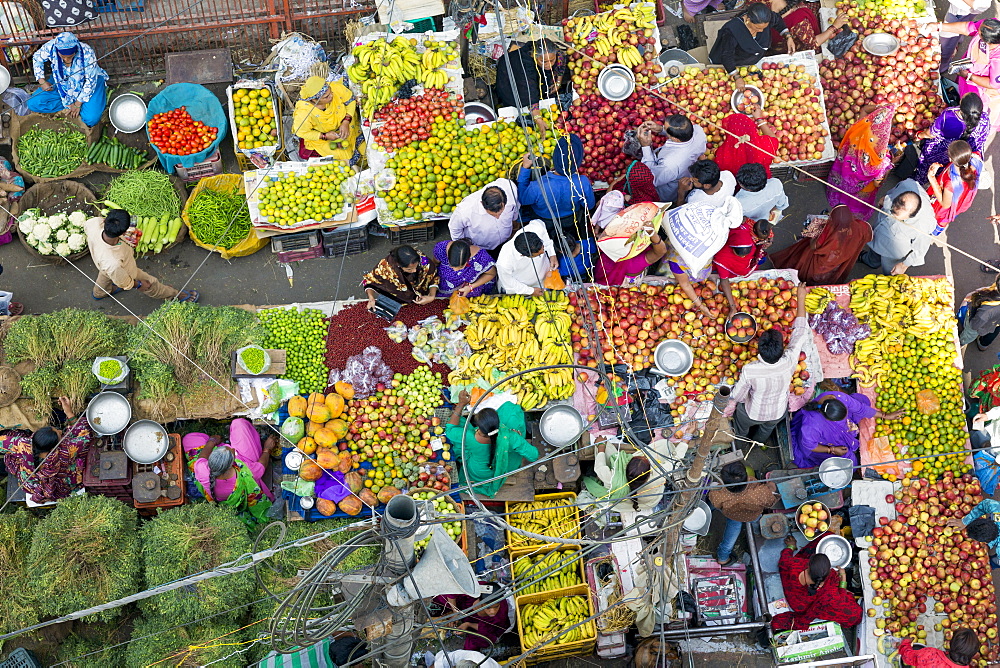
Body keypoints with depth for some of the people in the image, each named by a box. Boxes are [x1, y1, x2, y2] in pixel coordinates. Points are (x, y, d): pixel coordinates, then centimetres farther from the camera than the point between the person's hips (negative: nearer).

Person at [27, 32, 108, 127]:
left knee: (90, 119, -26)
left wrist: (77, 104, -19)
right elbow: (37, 58, -1)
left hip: (84, 83, -3)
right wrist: (42, 81, -10)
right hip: (61, 82, 3)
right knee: (33, 104, -11)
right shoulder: (51, 47, -25)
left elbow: (90, 81, -22)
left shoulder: (87, 53, -33)